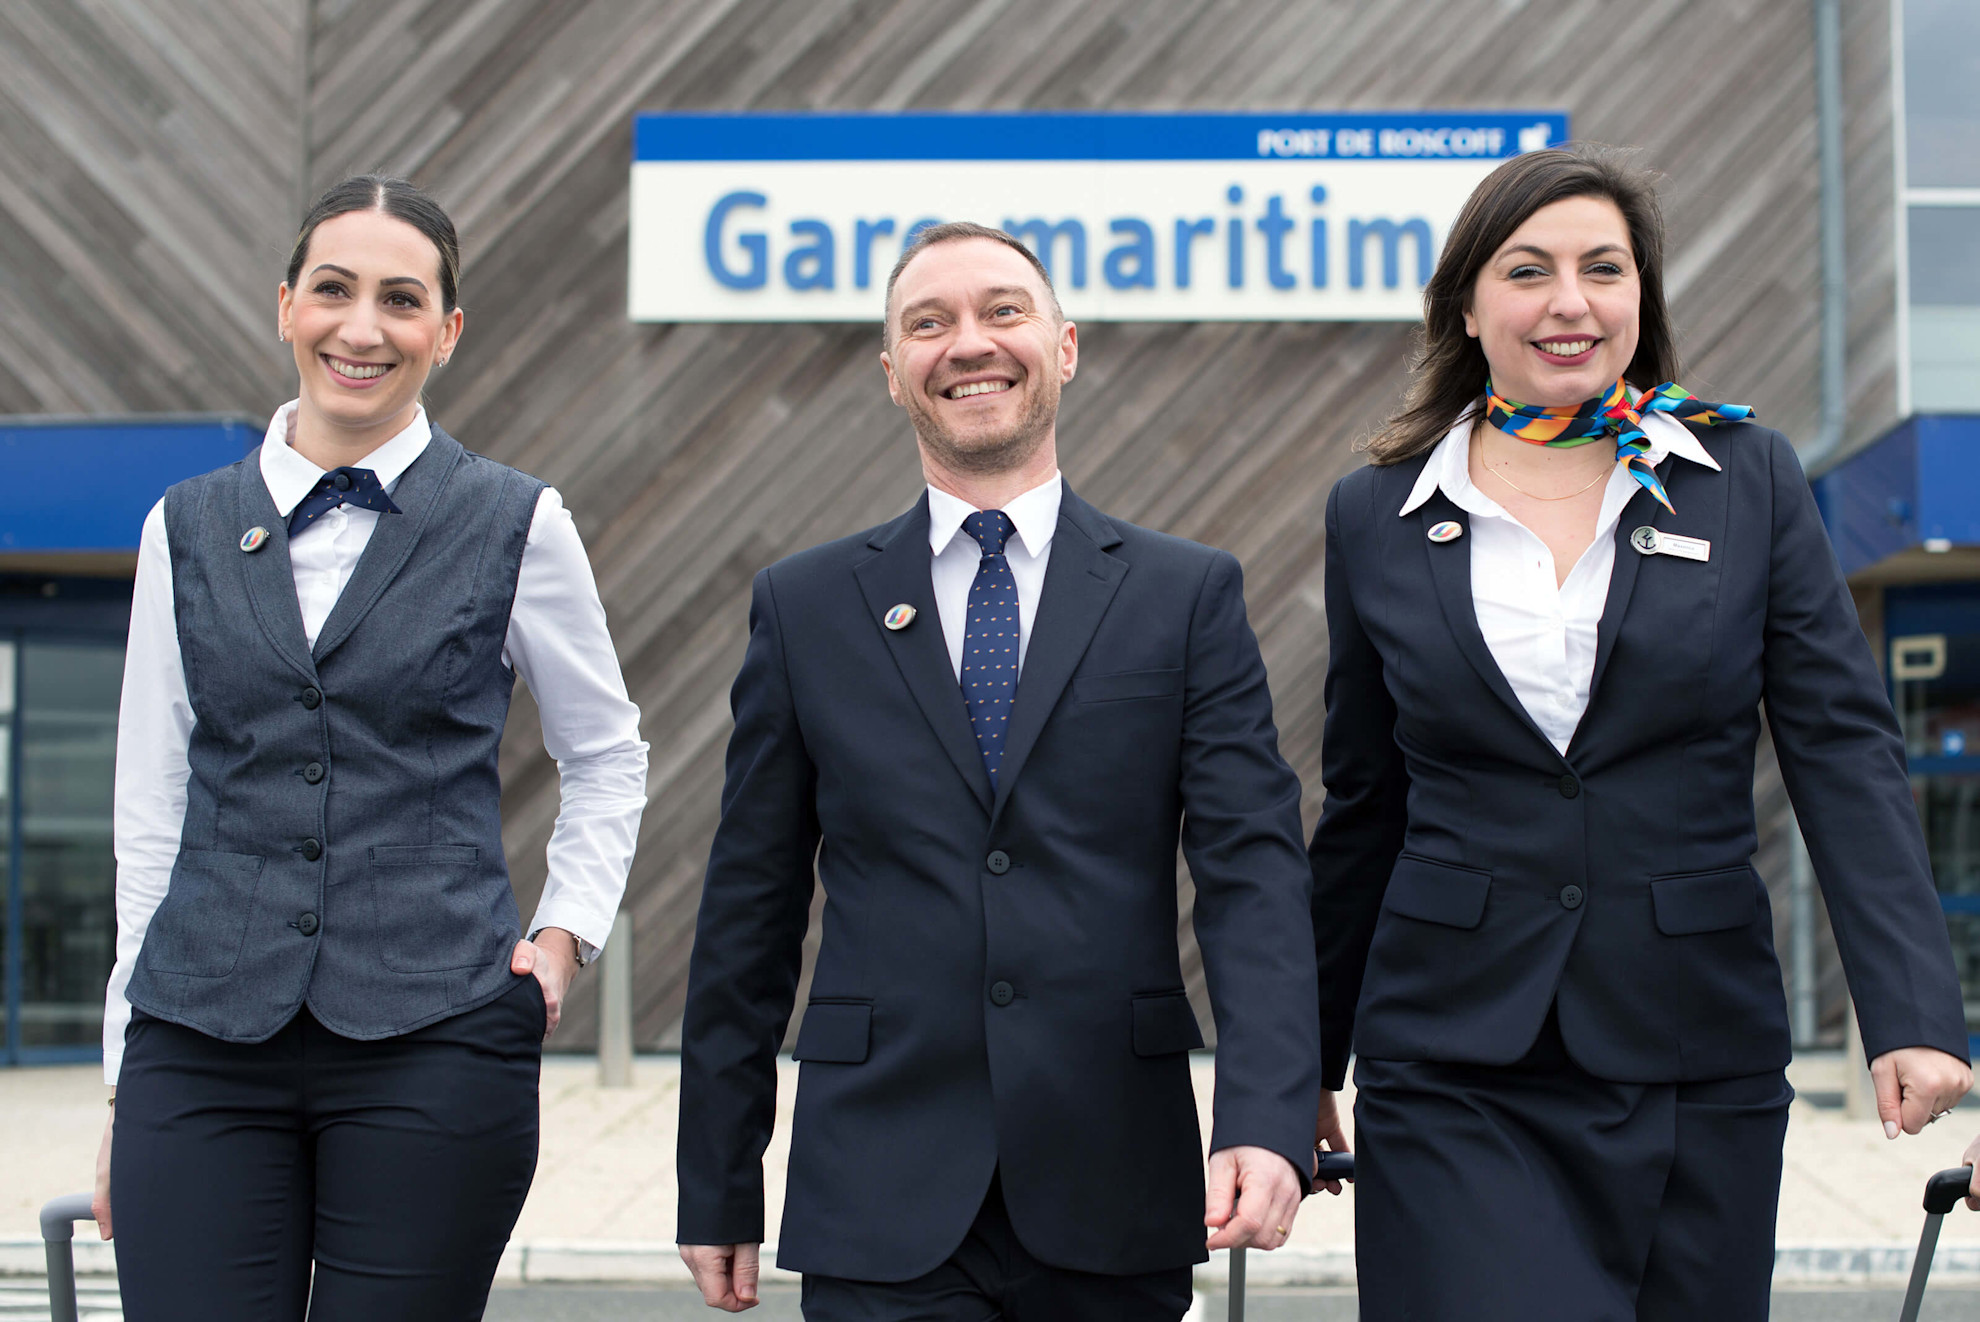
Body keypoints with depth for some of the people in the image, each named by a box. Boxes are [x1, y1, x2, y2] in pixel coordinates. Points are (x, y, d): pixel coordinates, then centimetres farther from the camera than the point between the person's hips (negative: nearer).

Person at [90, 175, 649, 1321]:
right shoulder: (190, 529, 9)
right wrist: (127, 1074, 10)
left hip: (431, 1044, -2)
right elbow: (152, 806, 12)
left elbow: (609, 755, 16)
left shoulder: (519, 526, 3)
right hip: (202, 1047, 2)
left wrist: (568, 927, 2)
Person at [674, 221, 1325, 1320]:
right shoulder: (803, 607, 6)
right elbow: (749, 908, 8)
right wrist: (718, 1189, 7)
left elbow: (1251, 868, -5)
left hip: (1112, 1207, 0)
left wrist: (1266, 1119, -19)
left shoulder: (1188, 595, 4)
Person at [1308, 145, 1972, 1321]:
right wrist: (1310, 1059, 15)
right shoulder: (1375, 519, 4)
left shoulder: (1750, 480, 2)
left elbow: (1847, 753, -2)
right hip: (1453, 1078, 0)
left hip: (1700, 1065, 1)